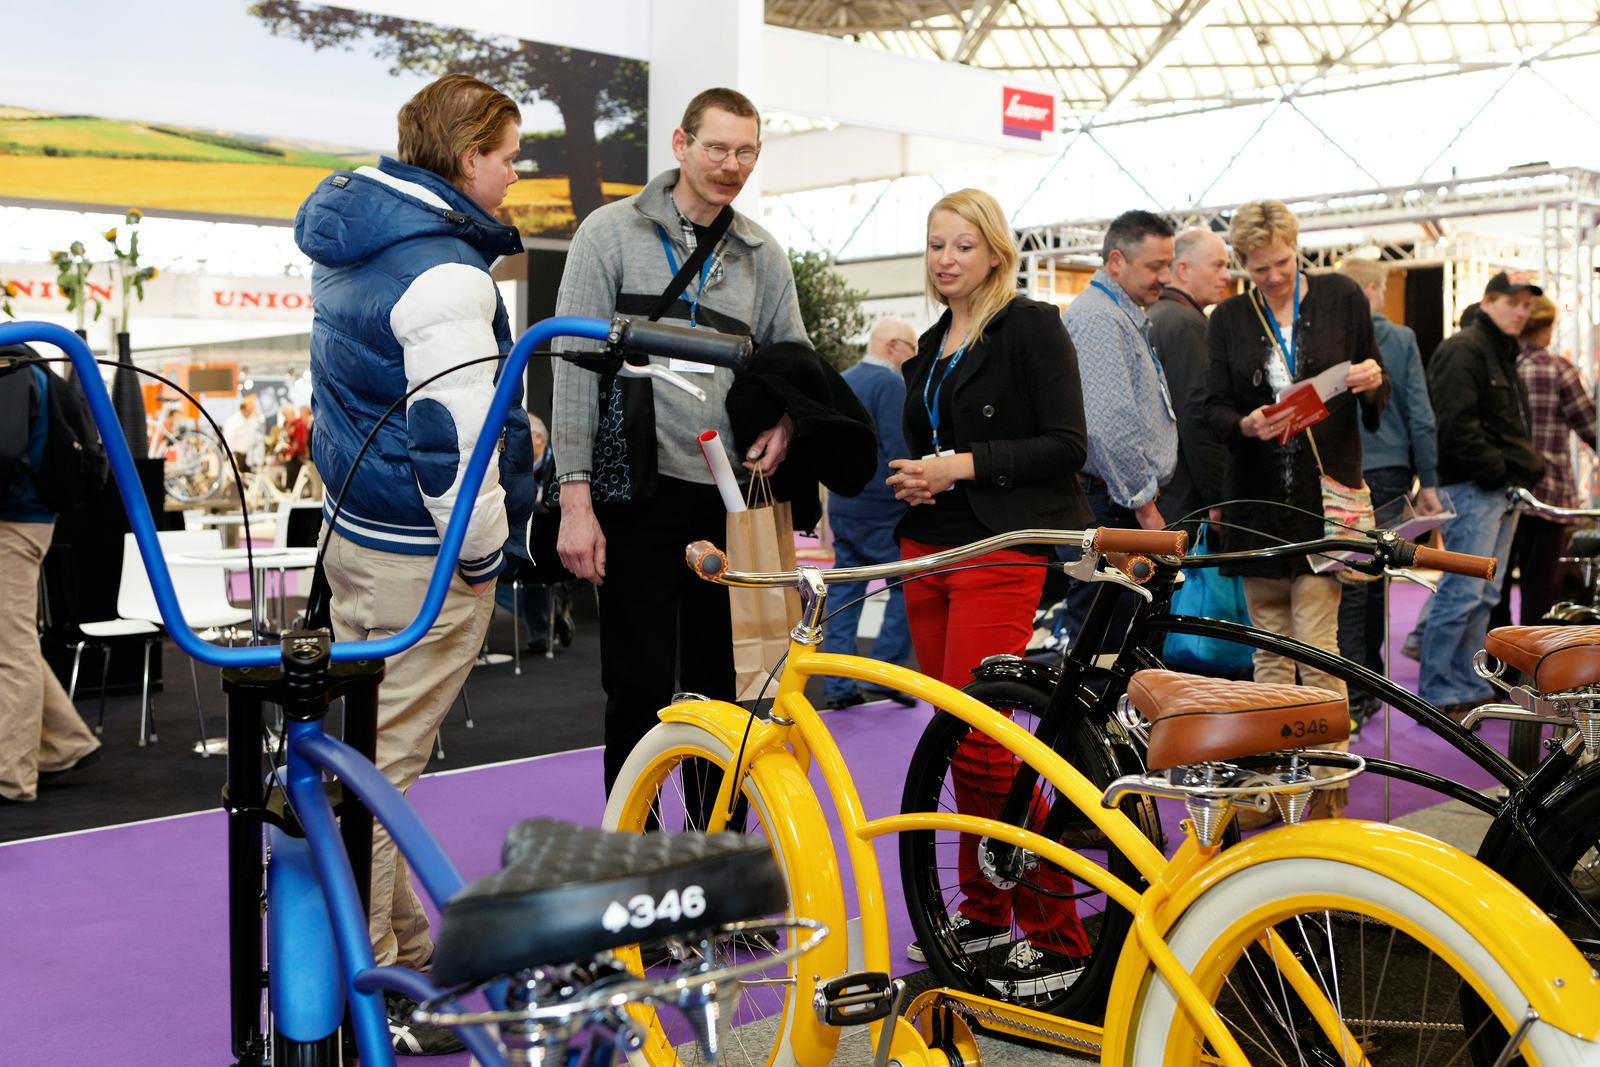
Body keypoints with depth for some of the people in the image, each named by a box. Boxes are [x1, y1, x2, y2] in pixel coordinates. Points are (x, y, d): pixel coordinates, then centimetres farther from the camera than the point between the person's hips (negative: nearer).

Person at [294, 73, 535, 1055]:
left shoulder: (352, 243, 11)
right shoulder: (446, 269, -20)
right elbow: (450, 431, -26)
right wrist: (483, 548, -14)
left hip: (355, 532, 10)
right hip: (424, 560, -10)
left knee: (366, 750, 18)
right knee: (382, 765, -4)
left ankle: (401, 942, 33)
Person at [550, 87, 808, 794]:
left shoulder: (762, 254, 12)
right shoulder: (611, 233, -1)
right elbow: (576, 367, -5)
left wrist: (786, 420, -1)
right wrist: (575, 498, -11)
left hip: (733, 497, 4)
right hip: (642, 493, -4)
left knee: (720, 685, 9)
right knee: (639, 690, 0)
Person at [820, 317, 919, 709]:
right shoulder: (890, 382, -12)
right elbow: (897, 450, -19)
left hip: (842, 507, 8)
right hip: (882, 509, -8)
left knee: (844, 593, 9)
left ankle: (838, 686, 9)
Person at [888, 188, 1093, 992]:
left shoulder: (1031, 326, -4)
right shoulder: (933, 345, 19)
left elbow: (1066, 445, -11)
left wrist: (965, 465, -17)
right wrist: (912, 475, 6)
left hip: (998, 549, -8)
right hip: (930, 545, 8)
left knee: (975, 738, -14)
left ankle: (1055, 933, -4)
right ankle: (985, 909, 21)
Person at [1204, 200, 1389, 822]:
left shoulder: (1341, 297, 5)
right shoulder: (1229, 320, 8)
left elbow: (1378, 393, 10)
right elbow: (1213, 408, 5)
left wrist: (1373, 380, -14)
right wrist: (1247, 424, -17)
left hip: (1324, 494, -3)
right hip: (1258, 499, 3)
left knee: (1316, 645, -9)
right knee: (1269, 646, 8)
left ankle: (1328, 787, -3)